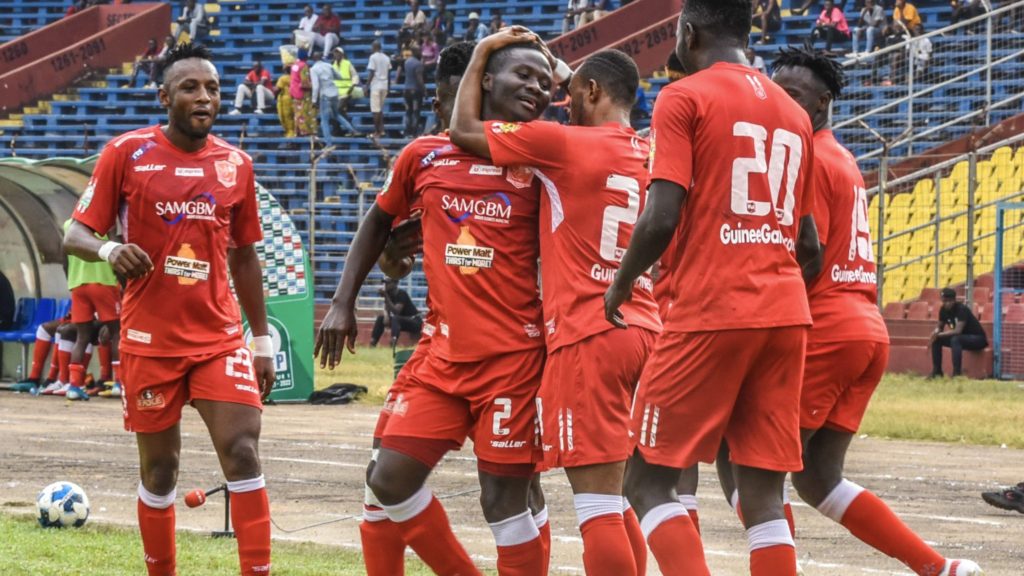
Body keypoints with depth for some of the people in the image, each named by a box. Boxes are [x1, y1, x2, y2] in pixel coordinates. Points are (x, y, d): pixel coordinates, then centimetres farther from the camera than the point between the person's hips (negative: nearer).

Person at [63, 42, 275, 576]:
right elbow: (75, 235, -3)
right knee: (159, 468, 6)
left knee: (243, 452, -13)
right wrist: (109, 249, -26)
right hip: (150, 340, -2)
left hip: (219, 337, 2)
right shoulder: (127, 152, -4)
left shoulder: (236, 164, 6)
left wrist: (262, 339, 14)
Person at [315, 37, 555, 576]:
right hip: (444, 355, 4)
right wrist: (343, 303, 15)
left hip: (513, 356, -4)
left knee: (504, 499, -5)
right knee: (390, 480, 2)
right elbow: (378, 222, 22)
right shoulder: (425, 155, 7)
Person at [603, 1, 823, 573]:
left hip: (710, 313, -6)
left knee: (649, 480, 3)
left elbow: (662, 218, -13)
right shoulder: (793, 113, 17)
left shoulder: (685, 98, -3)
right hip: (786, 315, 6)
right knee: (764, 494, 5)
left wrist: (621, 285, 3)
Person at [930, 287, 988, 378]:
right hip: (960, 337, 8)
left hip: (978, 338, -8)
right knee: (936, 340, -6)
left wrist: (939, 334, -30)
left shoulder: (962, 309, -26)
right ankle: (937, 371, -1)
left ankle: (957, 373, -38)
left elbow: (958, 331, -33)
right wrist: (935, 334, -17)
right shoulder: (943, 310, -4)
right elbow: (940, 327, 7)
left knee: (955, 339, -35)